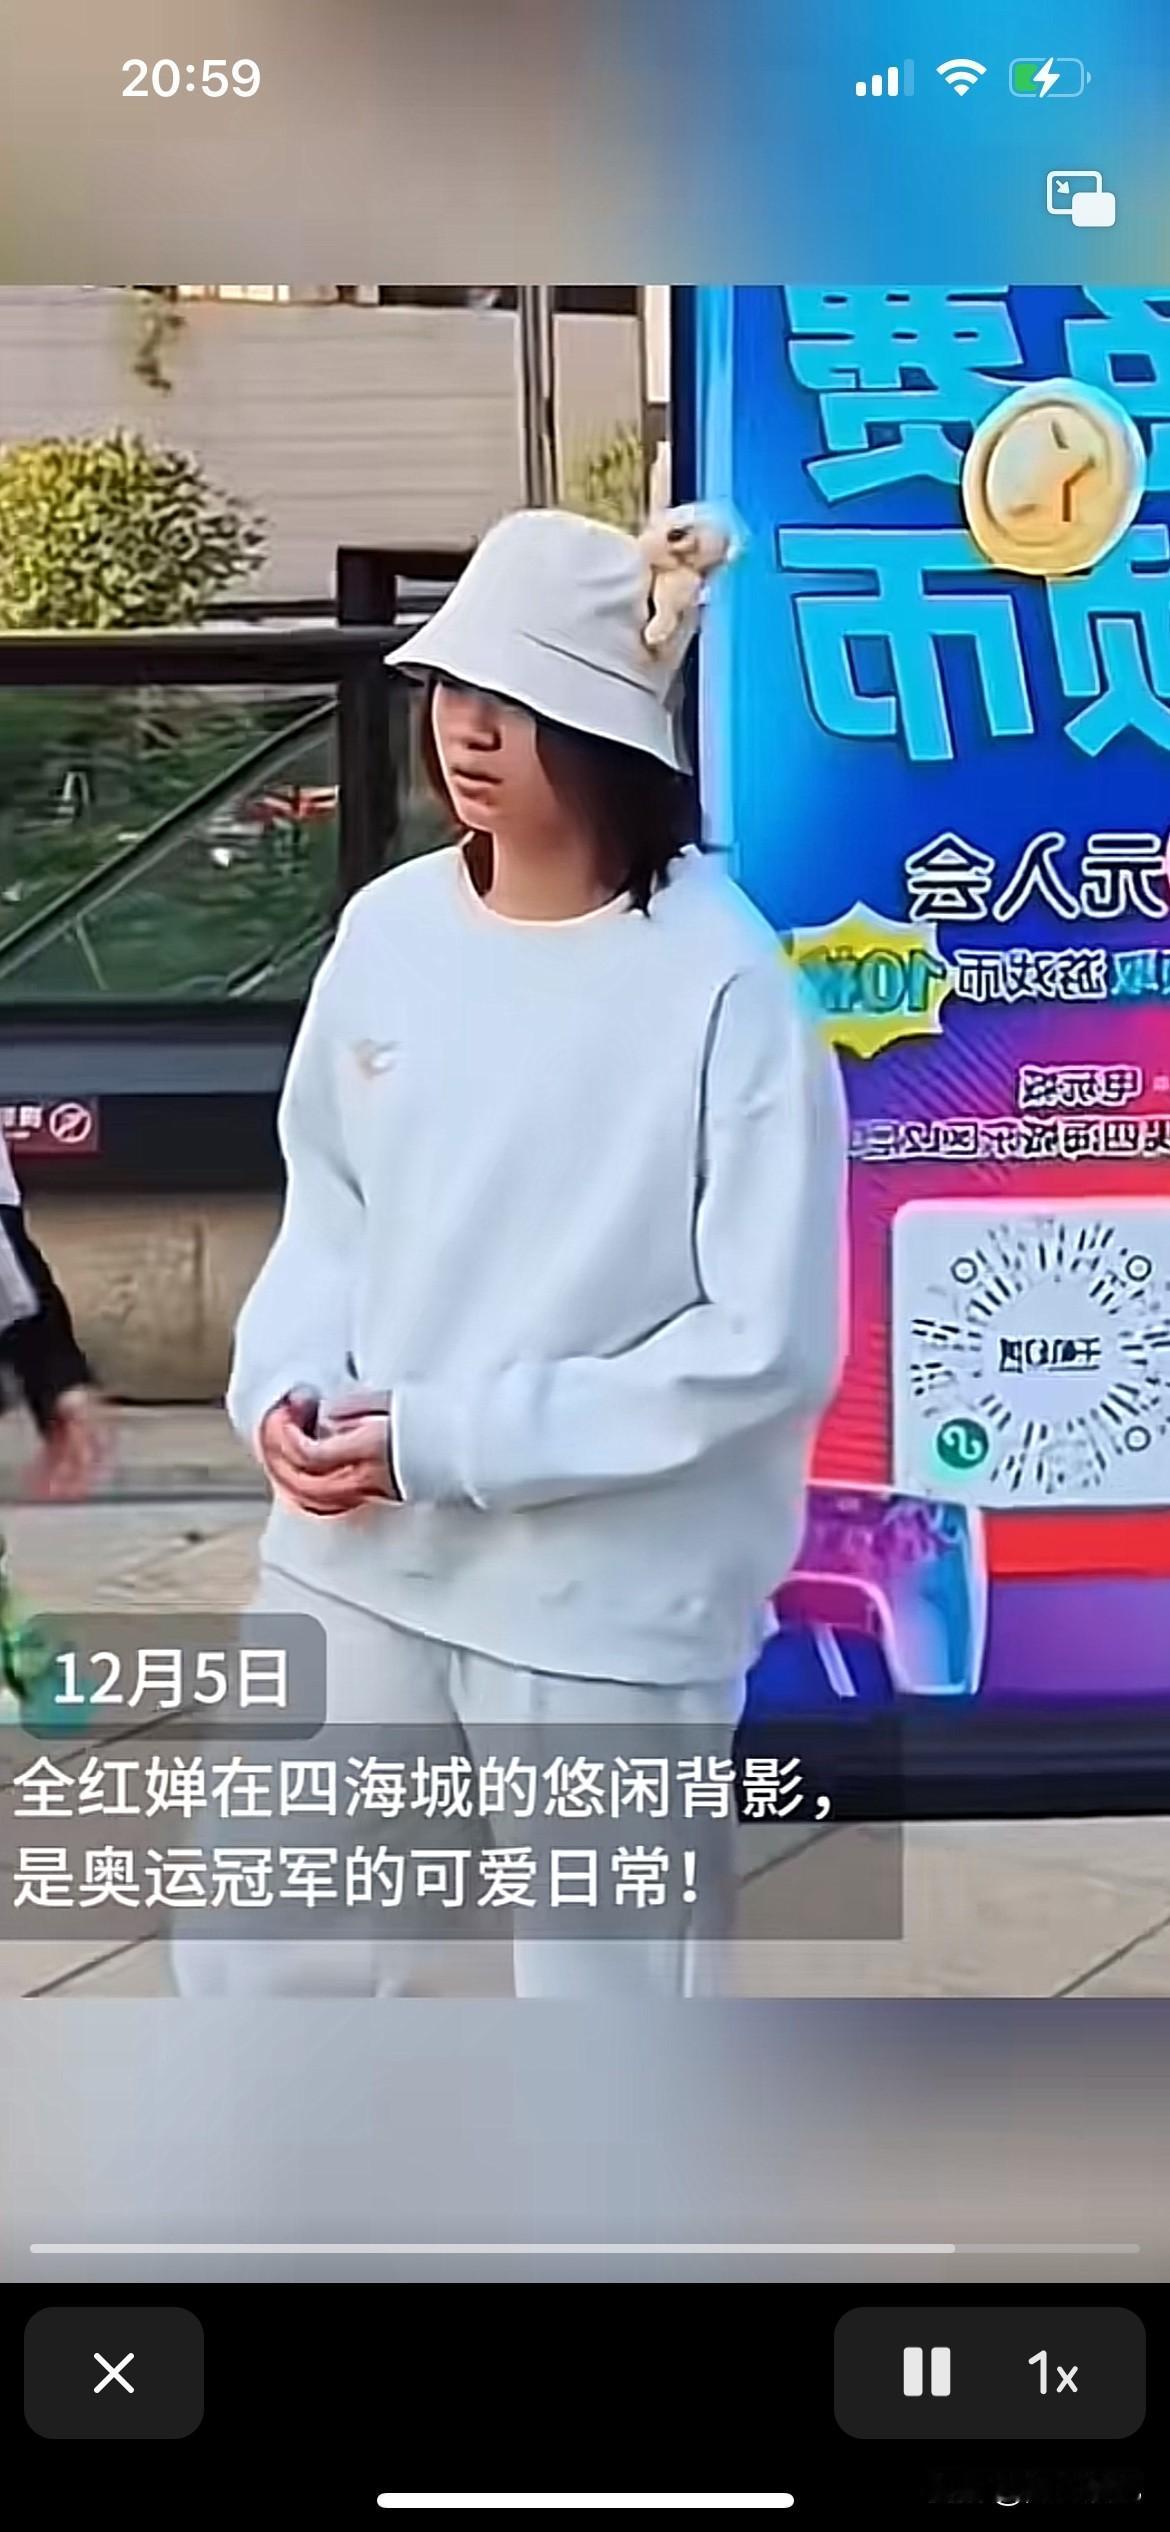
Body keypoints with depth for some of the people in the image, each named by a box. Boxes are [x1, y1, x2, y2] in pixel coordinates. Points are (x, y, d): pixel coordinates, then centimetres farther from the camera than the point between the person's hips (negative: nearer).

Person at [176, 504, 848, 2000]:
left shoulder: (721, 981, -18)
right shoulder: (390, 928, -1)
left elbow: (766, 1343, -18)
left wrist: (452, 1438, -18)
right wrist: (285, 1383, -6)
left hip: (610, 1598, -5)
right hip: (358, 1559, 5)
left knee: (609, 1995, 14)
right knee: (257, 1959, 18)